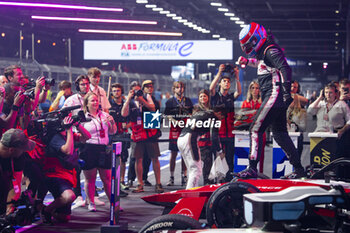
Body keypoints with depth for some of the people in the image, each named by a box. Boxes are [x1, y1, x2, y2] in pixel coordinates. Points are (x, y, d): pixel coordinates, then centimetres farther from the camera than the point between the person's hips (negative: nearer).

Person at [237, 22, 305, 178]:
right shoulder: (264, 53, 20)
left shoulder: (270, 50, -10)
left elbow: (285, 68, -22)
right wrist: (247, 61, 32)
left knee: (255, 130, -13)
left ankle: (252, 169, -16)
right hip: (276, 99, 11)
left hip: (275, 95, -11)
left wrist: (287, 92, -28)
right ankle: (298, 169, 17)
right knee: (280, 134, 13)